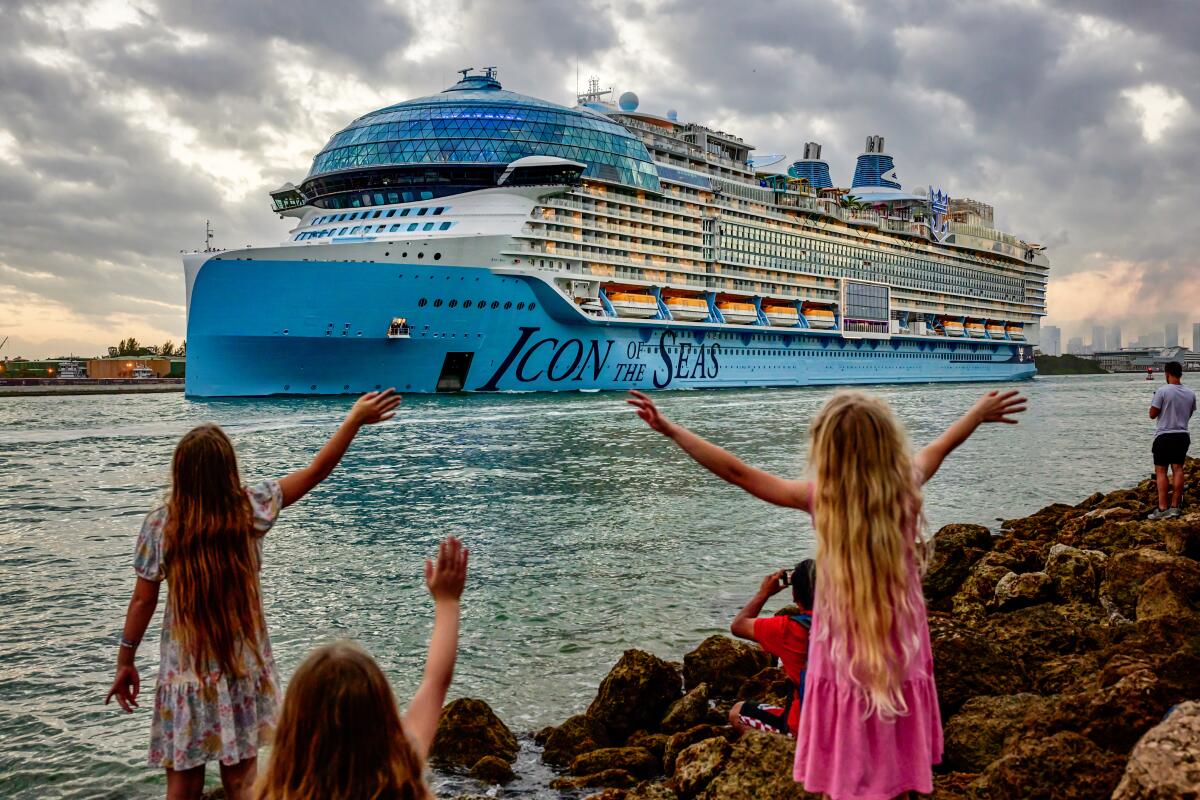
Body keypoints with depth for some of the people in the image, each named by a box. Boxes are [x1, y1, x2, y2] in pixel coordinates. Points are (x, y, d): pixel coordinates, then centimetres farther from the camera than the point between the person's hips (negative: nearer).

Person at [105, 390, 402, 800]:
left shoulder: (160, 523, -11)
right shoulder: (250, 508, -9)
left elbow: (143, 601, -5)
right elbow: (317, 470, -2)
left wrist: (125, 661, 7)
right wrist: (356, 418, 6)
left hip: (185, 672, -1)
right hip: (243, 668, 1)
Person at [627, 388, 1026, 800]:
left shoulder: (821, 497, -16)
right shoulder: (906, 487, -8)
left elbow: (738, 472, -11)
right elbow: (940, 446, 12)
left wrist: (668, 428, -3)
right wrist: (980, 412, 32)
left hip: (844, 660, -3)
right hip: (901, 658, 3)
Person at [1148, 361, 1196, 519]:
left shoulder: (1162, 391, -13)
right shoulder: (1190, 394, 5)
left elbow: (1152, 414, -9)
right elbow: (1189, 415, 15)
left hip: (1164, 436, -5)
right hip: (1182, 435, 5)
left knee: (1161, 471, -3)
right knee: (1178, 469, 7)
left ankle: (1162, 508, -8)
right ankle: (1175, 506, 7)